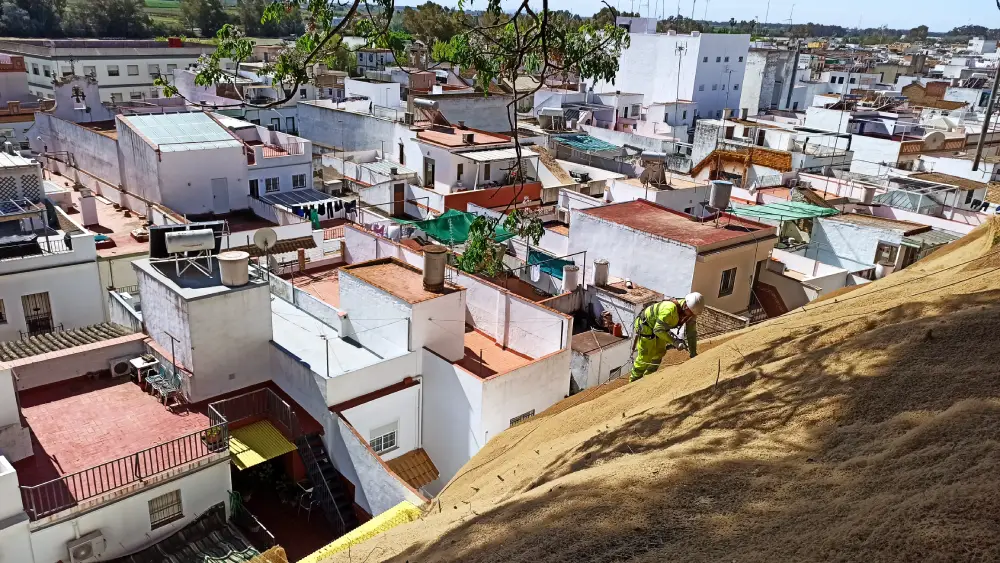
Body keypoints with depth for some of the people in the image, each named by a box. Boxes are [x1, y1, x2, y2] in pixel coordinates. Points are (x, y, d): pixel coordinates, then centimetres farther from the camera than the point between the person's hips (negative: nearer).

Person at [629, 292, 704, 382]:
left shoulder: (690, 312, -15)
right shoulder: (670, 309, -41)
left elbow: (691, 333, -5)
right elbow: (658, 329, -36)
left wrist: (693, 354, -5)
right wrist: (675, 341, -39)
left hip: (658, 327, 8)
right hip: (645, 325, -8)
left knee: (659, 353, 15)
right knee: (645, 356, -3)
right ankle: (634, 380, 16)